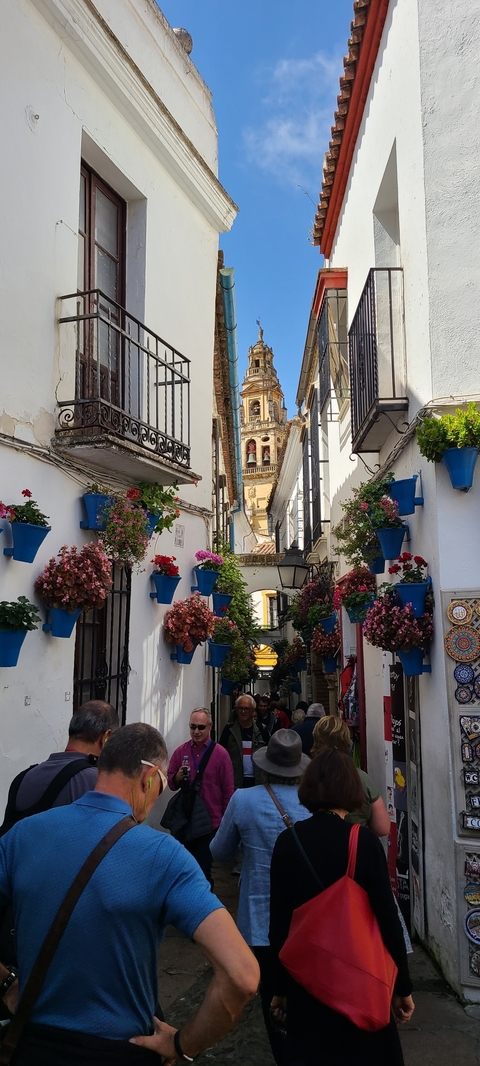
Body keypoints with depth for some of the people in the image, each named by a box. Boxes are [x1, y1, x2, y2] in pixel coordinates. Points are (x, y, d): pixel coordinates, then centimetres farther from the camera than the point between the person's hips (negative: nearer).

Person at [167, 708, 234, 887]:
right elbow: (170, 783, 8)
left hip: (211, 821, -2)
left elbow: (228, 790, -3)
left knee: (203, 869, 6)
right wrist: (177, 777, -13)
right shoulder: (180, 751, 0)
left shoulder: (220, 754, -8)